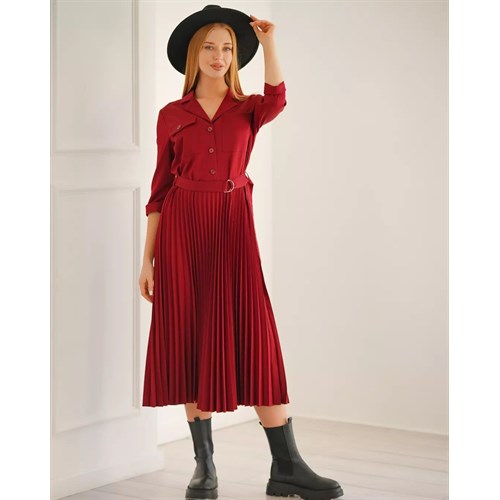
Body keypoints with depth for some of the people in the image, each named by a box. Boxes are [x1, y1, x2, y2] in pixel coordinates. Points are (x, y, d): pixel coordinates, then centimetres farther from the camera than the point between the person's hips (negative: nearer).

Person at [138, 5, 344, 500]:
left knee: (252, 337, -6)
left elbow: (277, 100, -16)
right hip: (183, 228, 1)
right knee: (192, 341, 1)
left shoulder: (247, 109, 9)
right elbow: (160, 187, 8)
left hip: (233, 227, 0)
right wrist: (148, 258, 4)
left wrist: (268, 44, -23)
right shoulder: (172, 115, 8)